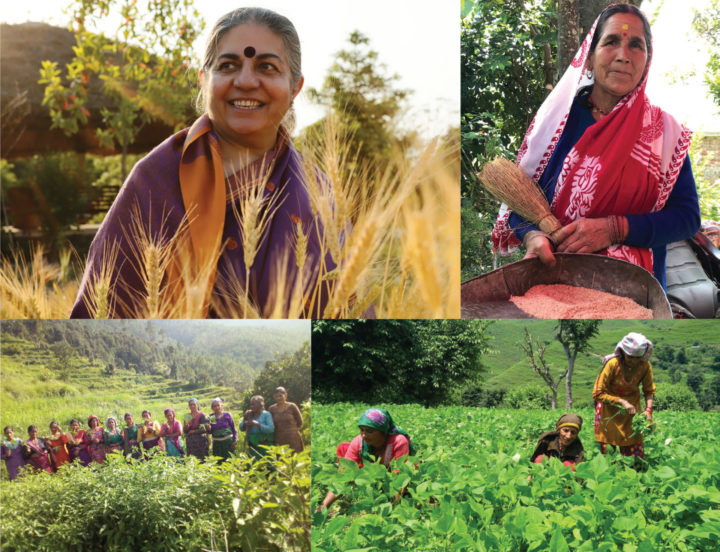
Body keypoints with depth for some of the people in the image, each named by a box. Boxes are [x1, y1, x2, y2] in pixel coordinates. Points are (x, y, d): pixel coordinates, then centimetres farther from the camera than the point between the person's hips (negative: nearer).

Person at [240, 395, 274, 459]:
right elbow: (241, 428, 11)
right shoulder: (249, 415, 12)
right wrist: (245, 423, -10)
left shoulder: (266, 414, -1)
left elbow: (271, 428, -14)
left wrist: (257, 424, -20)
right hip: (252, 446, 4)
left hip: (264, 445, -4)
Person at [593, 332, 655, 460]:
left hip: (632, 405, 3)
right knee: (607, 450, 0)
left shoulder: (645, 366, -17)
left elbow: (649, 391, -1)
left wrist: (648, 409, -18)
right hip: (609, 408, -3)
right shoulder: (613, 364, -28)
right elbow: (598, 394, -22)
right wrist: (622, 402, -28)